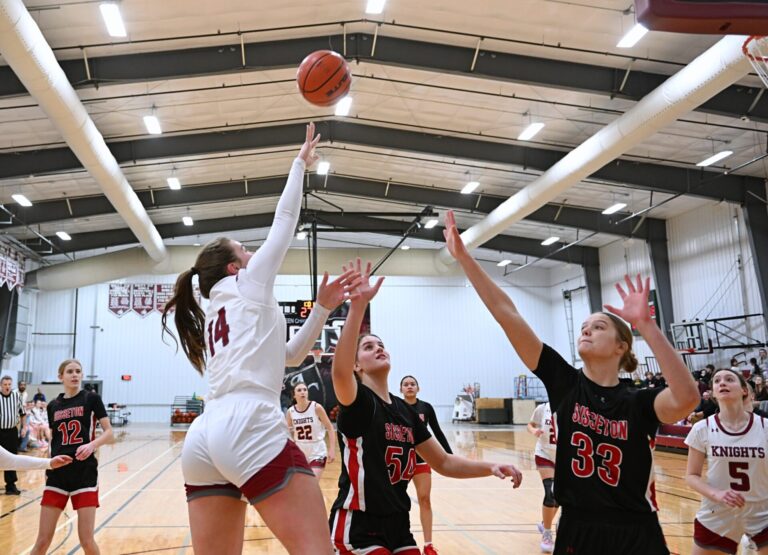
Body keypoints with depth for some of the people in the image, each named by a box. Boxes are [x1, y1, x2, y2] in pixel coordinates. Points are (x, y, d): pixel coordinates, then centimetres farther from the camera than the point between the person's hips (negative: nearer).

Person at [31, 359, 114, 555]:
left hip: (85, 474, -3)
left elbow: (109, 434, -6)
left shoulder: (91, 399, -1)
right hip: (57, 474, 3)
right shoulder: (53, 406, 10)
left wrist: (92, 445, -22)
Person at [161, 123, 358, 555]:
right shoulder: (249, 284, 10)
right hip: (250, 431, -9)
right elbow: (285, 221, 16)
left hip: (203, 440, 9)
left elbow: (287, 355, 33)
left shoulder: (212, 317, 29)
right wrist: (301, 163, 27)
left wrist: (322, 307, 28)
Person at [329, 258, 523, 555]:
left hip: (398, 524, 6)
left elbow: (444, 463, 11)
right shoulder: (357, 402, -12)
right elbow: (339, 372, -35)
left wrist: (490, 467, -5)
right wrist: (357, 305, -44)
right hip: (359, 526, -6)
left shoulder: (406, 411, 8)